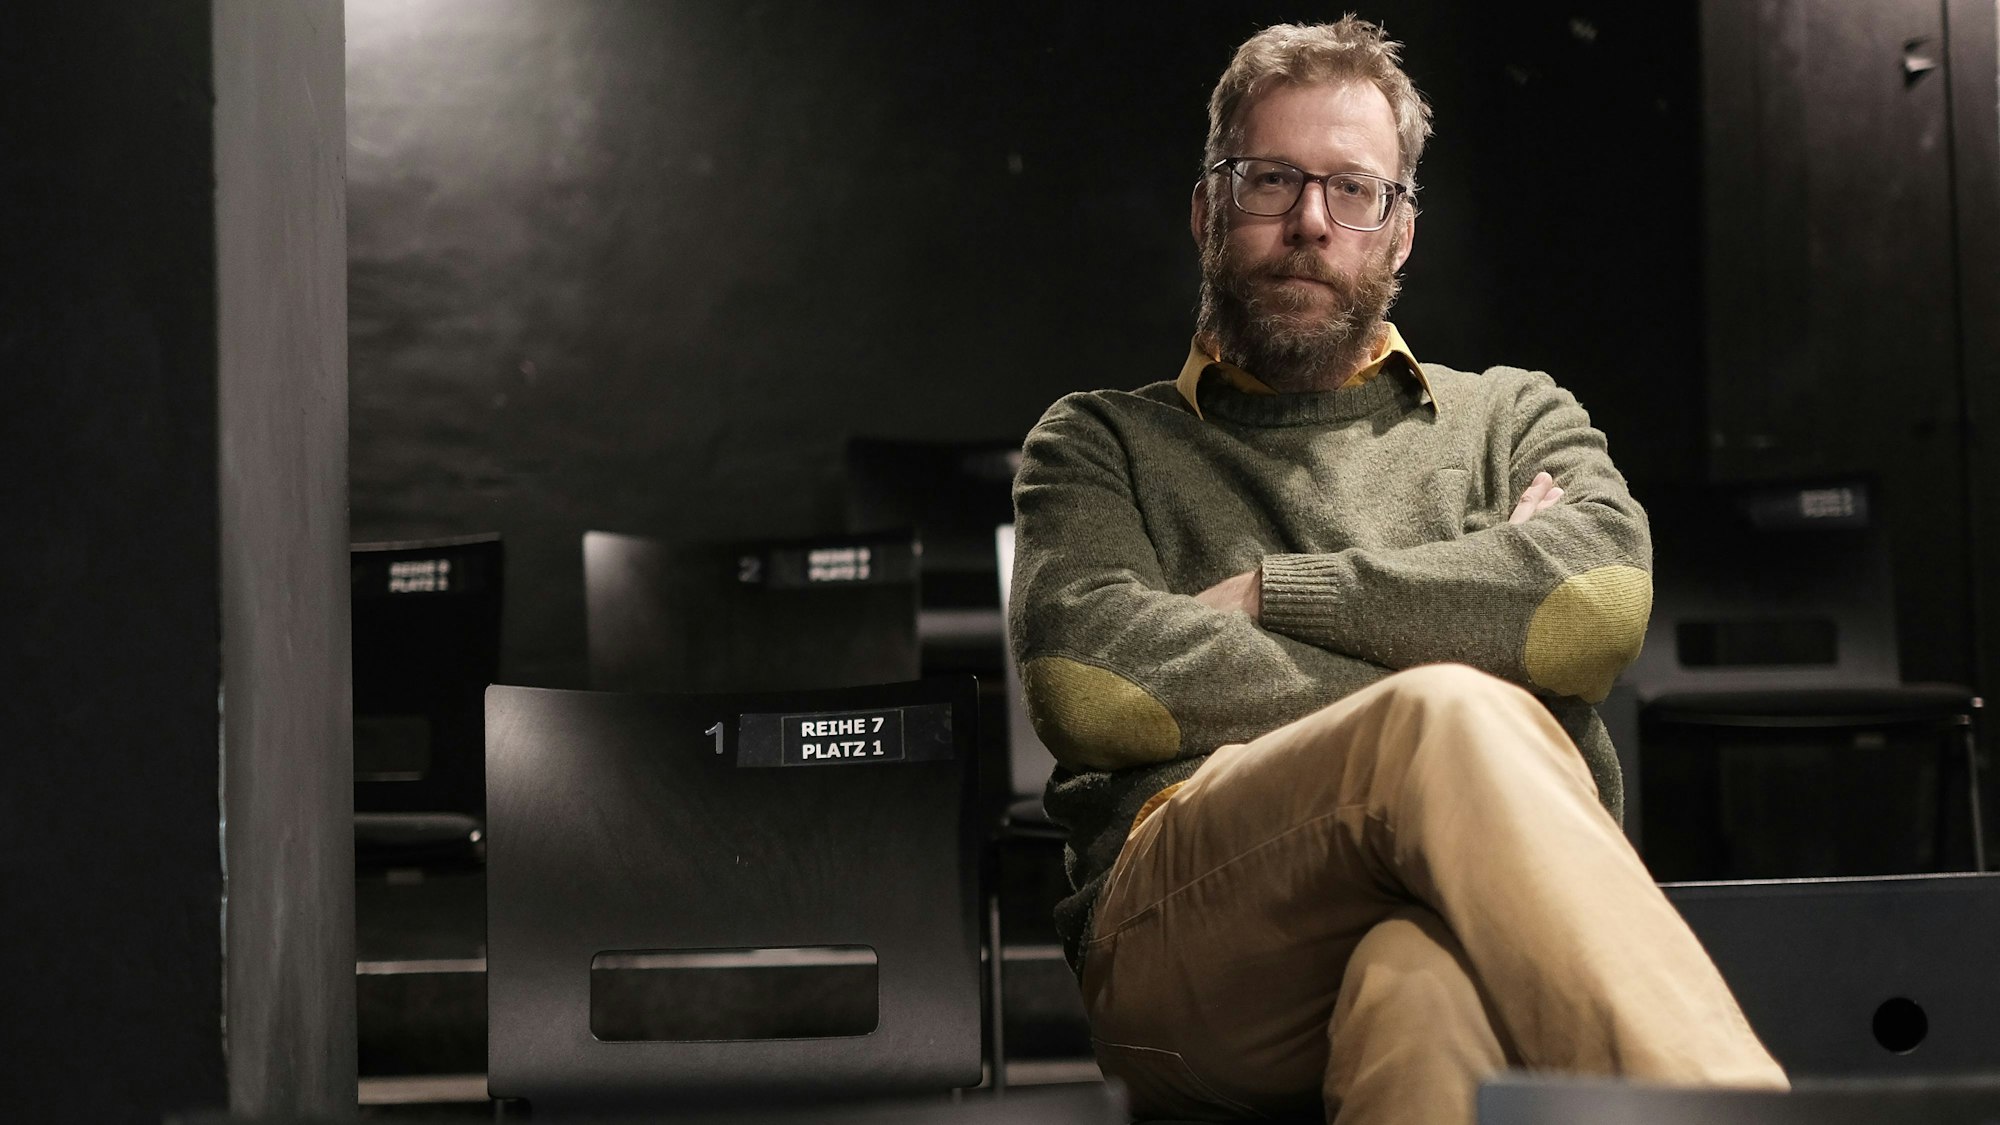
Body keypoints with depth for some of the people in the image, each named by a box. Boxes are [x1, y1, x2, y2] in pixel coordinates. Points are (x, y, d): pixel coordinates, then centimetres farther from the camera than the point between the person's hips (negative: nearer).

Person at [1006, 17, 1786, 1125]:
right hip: (1183, 932, 0)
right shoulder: (1101, 443, 26)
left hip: (1492, 909, 1)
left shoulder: (1512, 417, 29)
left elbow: (1602, 601, 3)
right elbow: (1087, 679, 3)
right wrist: (1447, 728, 1)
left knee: (1431, 979, -42)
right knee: (1453, 726, -36)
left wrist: (1272, 591, 4)